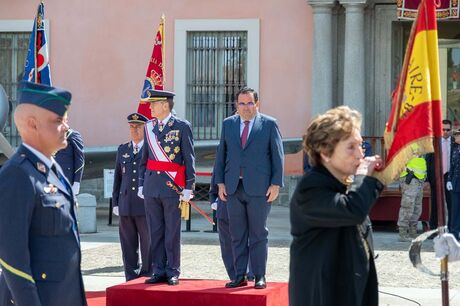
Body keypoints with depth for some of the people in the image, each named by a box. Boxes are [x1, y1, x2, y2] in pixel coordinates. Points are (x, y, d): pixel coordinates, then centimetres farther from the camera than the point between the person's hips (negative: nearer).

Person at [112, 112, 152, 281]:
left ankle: (148, 277, 5)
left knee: (148, 243, -2)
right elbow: (118, 177, 18)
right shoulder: (123, 150, 15)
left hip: (146, 205, -4)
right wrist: (115, 202, 12)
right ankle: (131, 278, 13)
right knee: (128, 245, 6)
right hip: (126, 206, 4)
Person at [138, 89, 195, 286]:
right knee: (155, 232, 7)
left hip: (172, 188, -5)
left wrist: (188, 187, -9)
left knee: (172, 232, 1)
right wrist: (141, 184, 14)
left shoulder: (182, 126, -3)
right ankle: (158, 271, 13)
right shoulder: (149, 127, 11)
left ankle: (172, 272, 8)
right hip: (152, 186, 5)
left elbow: (189, 158, -4)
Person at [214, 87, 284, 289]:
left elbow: (278, 156, 1)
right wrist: (220, 182, 5)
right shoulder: (228, 124, 12)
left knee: (258, 234, 1)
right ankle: (240, 276, 11)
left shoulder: (269, 124, 2)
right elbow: (221, 155, 13)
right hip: (233, 188, 3)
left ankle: (259, 276, 7)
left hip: (259, 189, -3)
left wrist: (276, 184, -6)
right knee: (237, 235, 5)